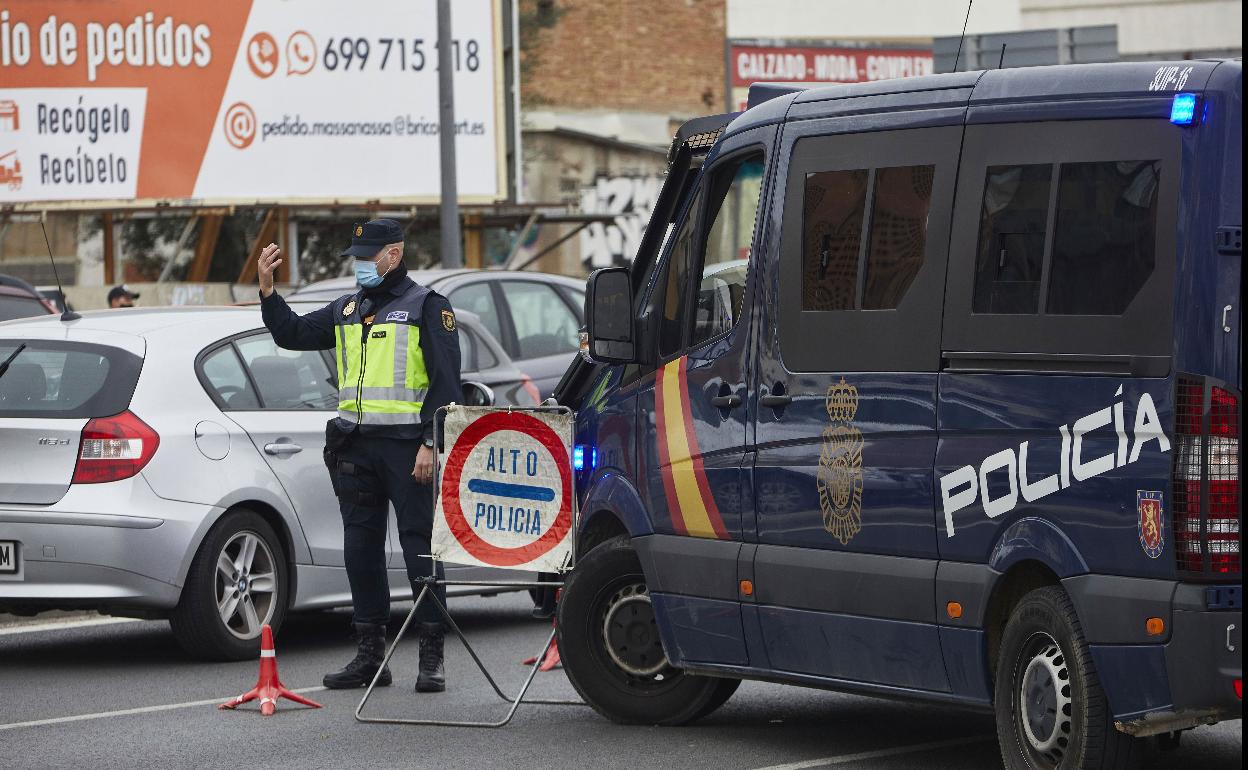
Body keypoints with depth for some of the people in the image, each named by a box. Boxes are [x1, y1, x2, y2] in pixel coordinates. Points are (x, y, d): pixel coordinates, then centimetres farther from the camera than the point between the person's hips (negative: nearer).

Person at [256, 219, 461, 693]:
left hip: (406, 445, -6)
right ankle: (369, 655, 14)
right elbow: (292, 334, 17)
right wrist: (267, 291, 3)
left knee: (420, 547, -5)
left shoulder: (425, 306, 0)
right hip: (355, 448, 6)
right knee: (361, 551, 7)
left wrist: (431, 443, -14)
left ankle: (432, 658, -2)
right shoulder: (347, 310, 19)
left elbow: (446, 381, -6)